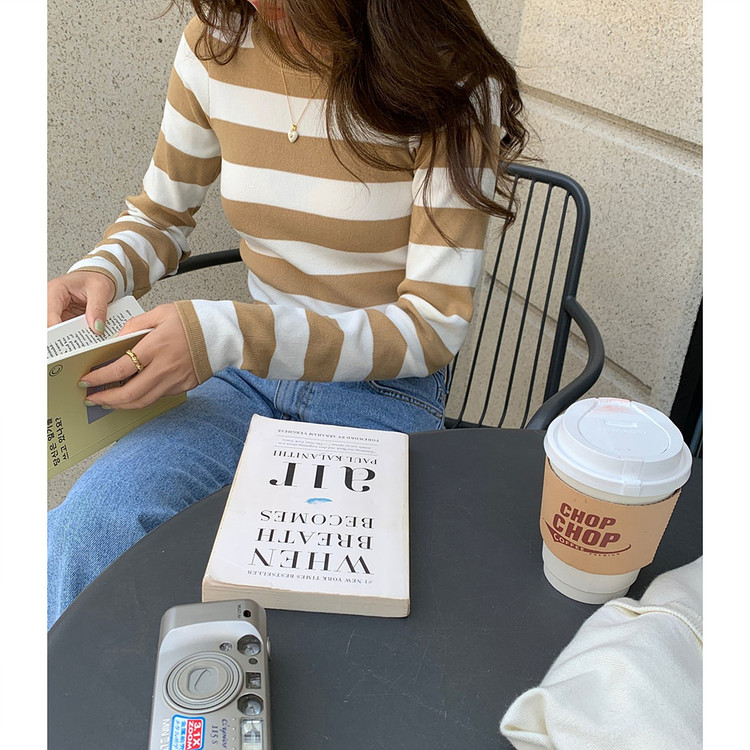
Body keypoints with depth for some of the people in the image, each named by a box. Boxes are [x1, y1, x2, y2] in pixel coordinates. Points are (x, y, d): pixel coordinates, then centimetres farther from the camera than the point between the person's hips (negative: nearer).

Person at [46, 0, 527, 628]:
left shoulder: (449, 81, -13)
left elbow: (436, 326, -17)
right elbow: (159, 217, 15)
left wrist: (230, 336, -27)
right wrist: (100, 272, -9)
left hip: (383, 394, -3)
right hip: (253, 372, 4)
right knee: (92, 516, -24)